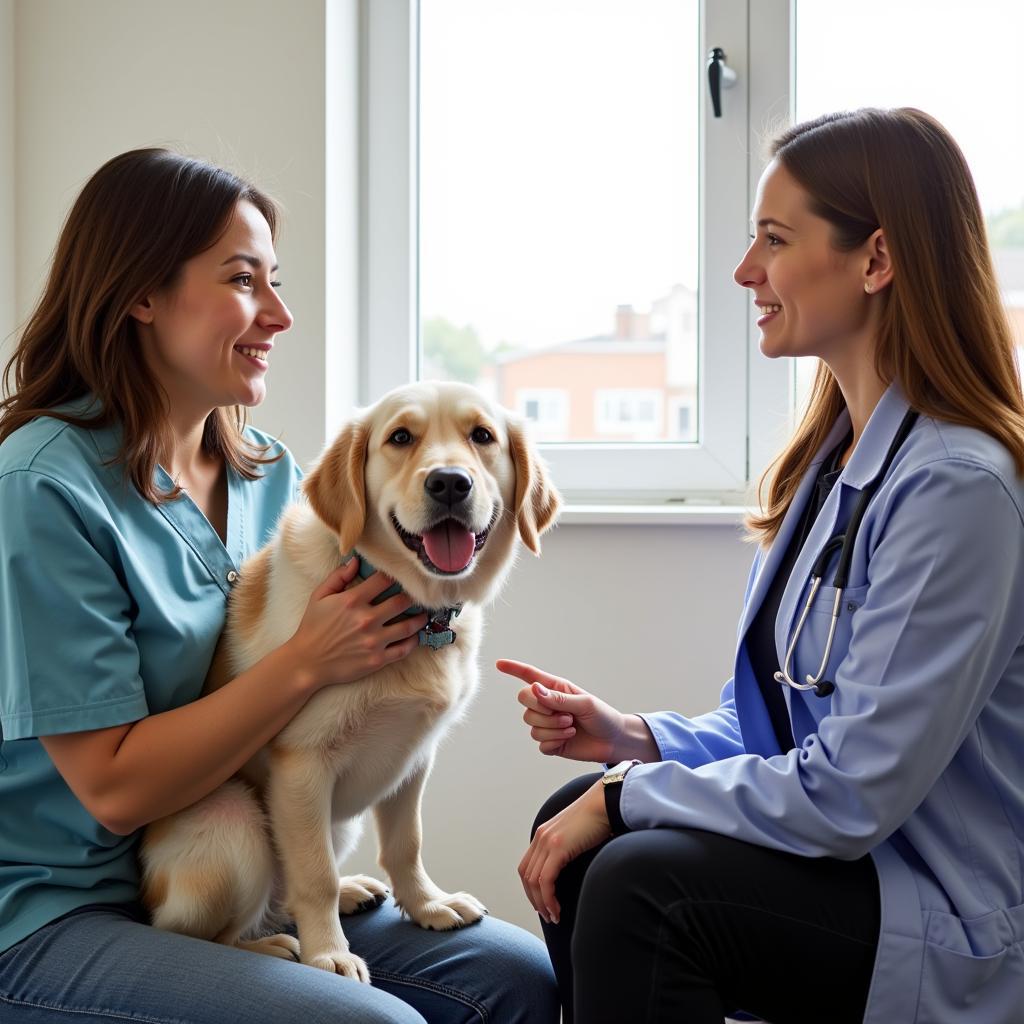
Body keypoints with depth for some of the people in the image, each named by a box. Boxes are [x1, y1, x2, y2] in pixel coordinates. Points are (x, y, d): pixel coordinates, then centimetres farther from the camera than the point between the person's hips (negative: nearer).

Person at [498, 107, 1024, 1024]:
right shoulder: (833, 456, 7)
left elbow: (851, 791, -24)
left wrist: (626, 795, -16)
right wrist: (633, 739, -2)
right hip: (845, 852, 9)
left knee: (643, 880, -25)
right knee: (572, 827, -3)